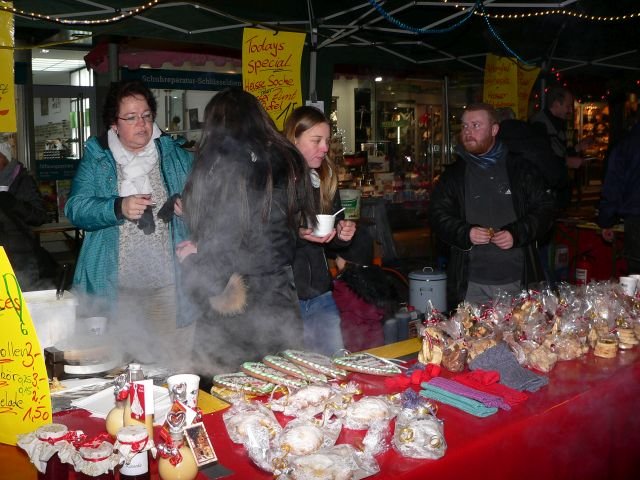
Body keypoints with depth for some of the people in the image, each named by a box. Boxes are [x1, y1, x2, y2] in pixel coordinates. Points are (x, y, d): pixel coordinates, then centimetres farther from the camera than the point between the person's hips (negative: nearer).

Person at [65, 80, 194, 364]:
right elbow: (75, 208, -5)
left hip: (170, 285, 2)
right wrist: (118, 208, -23)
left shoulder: (175, 156, 10)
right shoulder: (96, 160, 5)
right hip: (116, 288, -1)